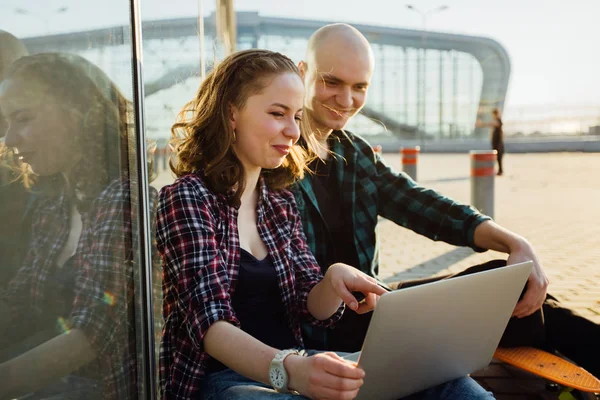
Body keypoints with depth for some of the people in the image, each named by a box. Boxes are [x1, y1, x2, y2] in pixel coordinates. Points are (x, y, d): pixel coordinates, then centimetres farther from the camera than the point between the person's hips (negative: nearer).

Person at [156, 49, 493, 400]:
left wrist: (335, 279, -14)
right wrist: (289, 370, -37)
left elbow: (310, 307, 10)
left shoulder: (280, 202, 12)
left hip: (287, 362, 6)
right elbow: (209, 322, -19)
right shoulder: (187, 197, -8)